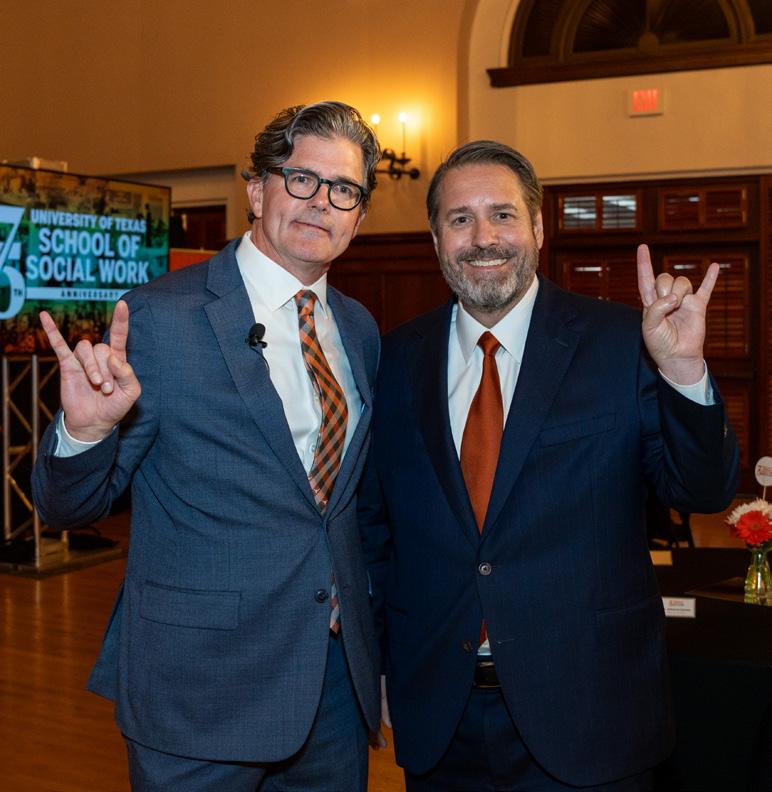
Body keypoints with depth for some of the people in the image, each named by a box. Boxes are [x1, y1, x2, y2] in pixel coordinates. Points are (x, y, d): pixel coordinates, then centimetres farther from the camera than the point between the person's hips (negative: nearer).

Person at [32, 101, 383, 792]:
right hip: (202, 694, -5)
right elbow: (68, 507, -8)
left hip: (339, 682, 6)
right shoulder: (159, 318, -12)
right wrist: (84, 429, -29)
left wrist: (371, 651, 14)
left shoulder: (359, 330, 7)